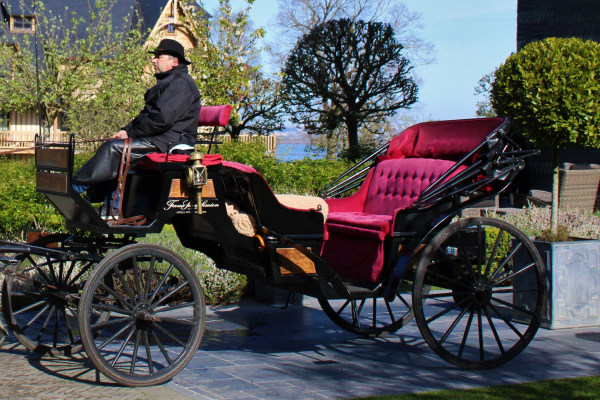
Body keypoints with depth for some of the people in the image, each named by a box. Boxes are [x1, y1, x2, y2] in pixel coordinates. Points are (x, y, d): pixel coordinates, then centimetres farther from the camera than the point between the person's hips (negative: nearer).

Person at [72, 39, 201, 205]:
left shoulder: (180, 83, -13)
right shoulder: (168, 82, 23)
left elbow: (161, 118, -24)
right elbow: (147, 114, 20)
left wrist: (130, 132, -15)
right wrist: (126, 130, 3)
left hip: (169, 141, -11)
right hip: (162, 138, 11)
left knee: (114, 148, -19)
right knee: (111, 146, 8)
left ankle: (75, 187, -14)